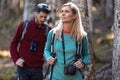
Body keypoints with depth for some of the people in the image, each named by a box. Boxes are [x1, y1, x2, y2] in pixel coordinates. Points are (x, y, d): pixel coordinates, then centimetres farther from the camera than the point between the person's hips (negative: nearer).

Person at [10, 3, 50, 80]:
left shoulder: (48, 29, -2)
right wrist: (16, 59, -6)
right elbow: (14, 43, 5)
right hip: (23, 67, -1)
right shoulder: (24, 25, -2)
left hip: (38, 68, 1)